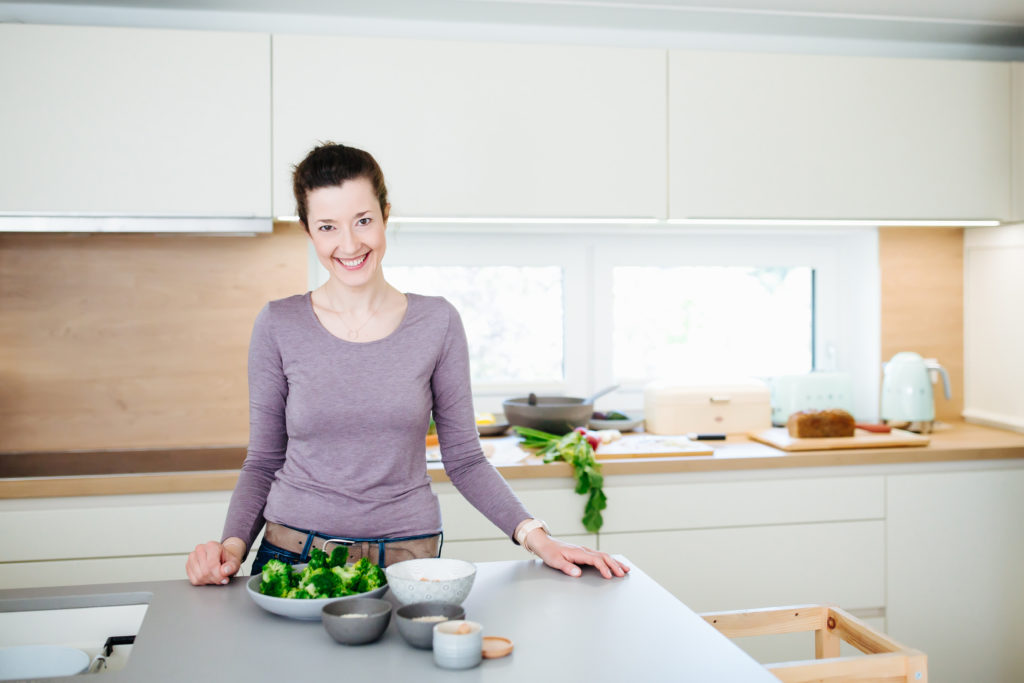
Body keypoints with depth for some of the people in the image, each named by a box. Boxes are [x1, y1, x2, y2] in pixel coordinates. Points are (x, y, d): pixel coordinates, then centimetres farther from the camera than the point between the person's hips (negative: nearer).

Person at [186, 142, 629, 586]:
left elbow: (464, 458, 3)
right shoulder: (278, 326, -2)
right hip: (293, 556, 0)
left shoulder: (438, 323, -1)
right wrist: (233, 544, -11)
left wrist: (534, 535, -8)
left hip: (407, 558, 0)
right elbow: (263, 462, 5)